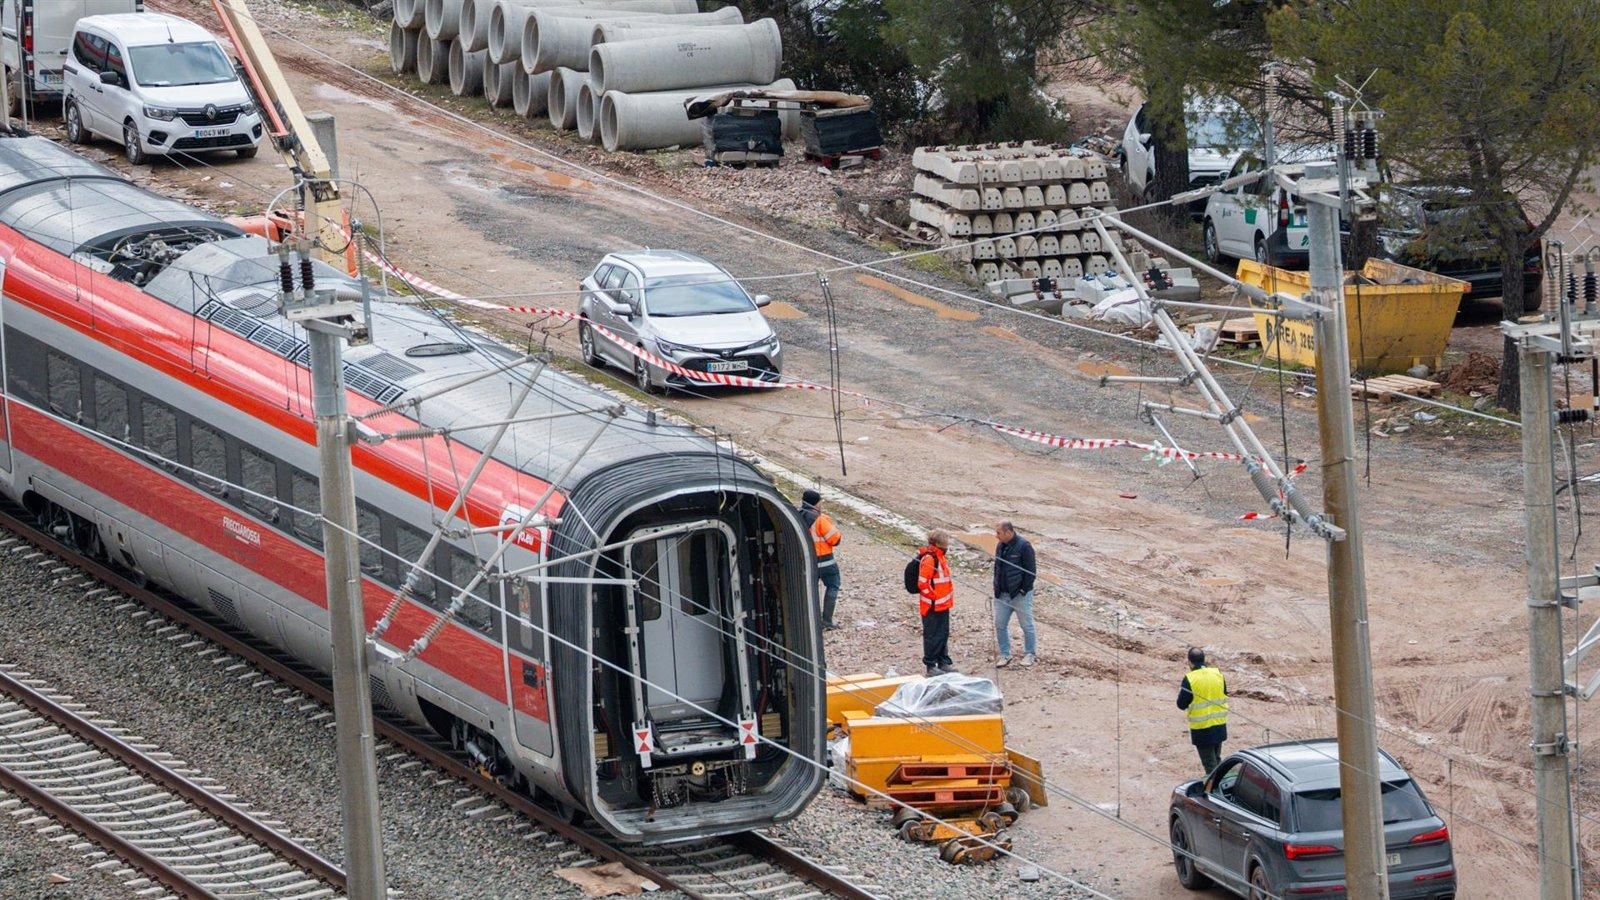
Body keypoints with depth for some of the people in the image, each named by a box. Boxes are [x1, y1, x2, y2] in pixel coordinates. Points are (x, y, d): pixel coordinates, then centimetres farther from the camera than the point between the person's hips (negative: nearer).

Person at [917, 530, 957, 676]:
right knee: (933, 636, -3)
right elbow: (922, 583, -23)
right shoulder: (929, 559, -19)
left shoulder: (940, 557, 12)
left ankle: (944, 663, 29)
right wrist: (933, 597, -18)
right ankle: (931, 666, 4)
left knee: (943, 634, 18)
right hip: (932, 607, -10)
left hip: (942, 605, 10)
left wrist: (948, 599, 20)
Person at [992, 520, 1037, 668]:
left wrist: (1024, 589, -13)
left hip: (1020, 594, -7)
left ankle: (1029, 654, 16)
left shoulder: (1023, 546, -14)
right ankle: (1005, 655, 15)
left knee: (1026, 625, 4)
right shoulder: (1000, 546, 7)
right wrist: (996, 587, 10)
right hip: (1002, 594, 7)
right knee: (1000, 624, 6)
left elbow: (1031, 571, -12)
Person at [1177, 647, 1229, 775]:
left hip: (1202, 729, -5)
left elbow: (1182, 704, -12)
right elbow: (1224, 694, 12)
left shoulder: (1190, 679, -17)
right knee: (1216, 759, 22)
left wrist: (1180, 692, 7)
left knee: (1209, 763, 3)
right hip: (1220, 726, 5)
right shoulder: (1217, 674, -2)